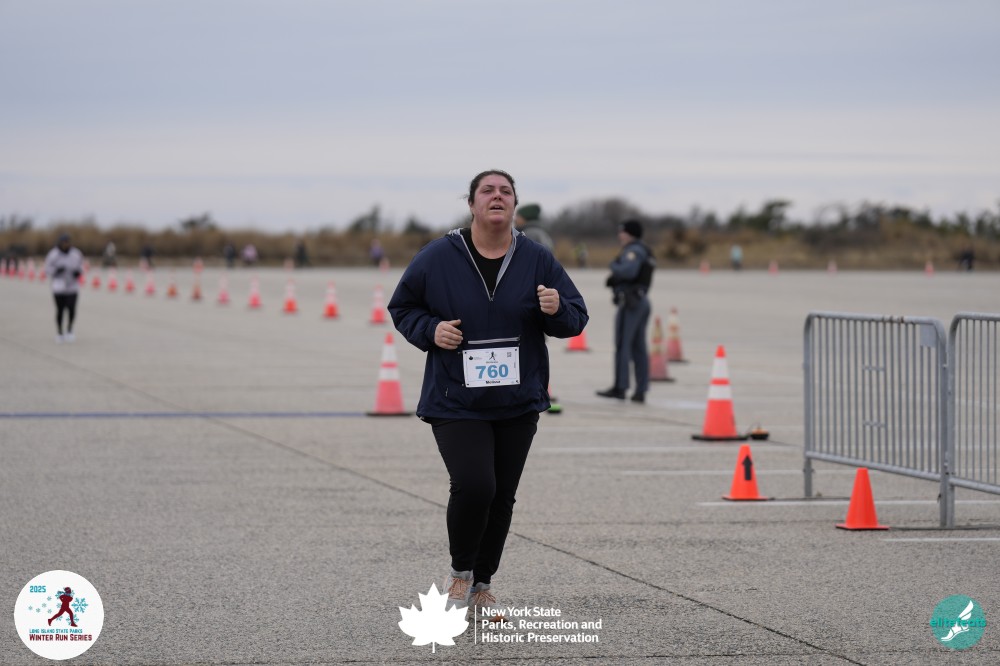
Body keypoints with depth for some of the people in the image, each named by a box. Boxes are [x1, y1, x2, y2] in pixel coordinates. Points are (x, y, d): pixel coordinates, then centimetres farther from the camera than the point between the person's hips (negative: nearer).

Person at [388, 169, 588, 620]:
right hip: (455, 402, -3)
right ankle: (460, 572, 7)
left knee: (502, 497, 7)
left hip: (518, 403, 3)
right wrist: (430, 330, -11)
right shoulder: (437, 258, -4)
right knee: (473, 485, -19)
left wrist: (557, 310, -16)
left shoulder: (537, 260, 2)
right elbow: (402, 308, 8)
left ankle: (482, 584, 25)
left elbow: (576, 318, 7)